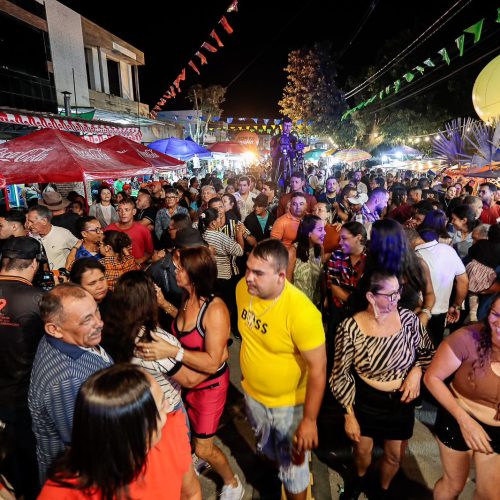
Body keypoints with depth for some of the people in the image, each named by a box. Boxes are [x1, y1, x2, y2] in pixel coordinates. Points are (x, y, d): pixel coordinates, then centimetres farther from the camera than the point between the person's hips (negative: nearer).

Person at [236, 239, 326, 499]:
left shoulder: (301, 311, -34)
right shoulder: (243, 288, -16)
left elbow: (318, 367, -26)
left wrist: (309, 420, -20)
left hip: (289, 404, -6)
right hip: (252, 393, 6)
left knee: (293, 465, 19)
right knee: (268, 449, 32)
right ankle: (283, 473, 63)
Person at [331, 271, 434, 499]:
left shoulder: (408, 318, -16)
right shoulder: (350, 328, -24)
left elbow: (428, 350, 3)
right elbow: (341, 375, -13)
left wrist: (417, 371, -17)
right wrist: (349, 415, -8)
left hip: (401, 401, 2)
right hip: (365, 400, -2)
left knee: (395, 456, 21)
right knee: (362, 449, 21)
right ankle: (360, 478, 58)